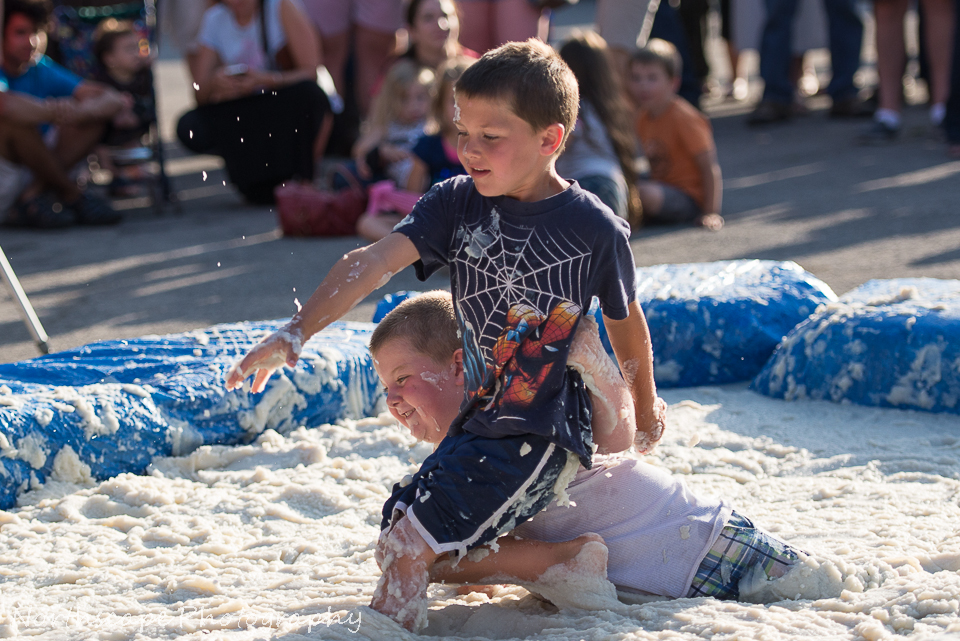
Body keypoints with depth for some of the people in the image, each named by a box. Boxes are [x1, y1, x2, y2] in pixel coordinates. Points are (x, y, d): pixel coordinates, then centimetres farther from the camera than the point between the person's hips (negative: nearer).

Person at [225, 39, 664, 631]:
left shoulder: (596, 229, -10)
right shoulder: (458, 203, -2)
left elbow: (626, 323, 7)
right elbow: (374, 262, -12)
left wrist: (645, 410, 22)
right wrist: (296, 333, -25)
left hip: (539, 434, -6)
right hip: (477, 421, 7)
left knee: (408, 549, -18)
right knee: (397, 544, 12)